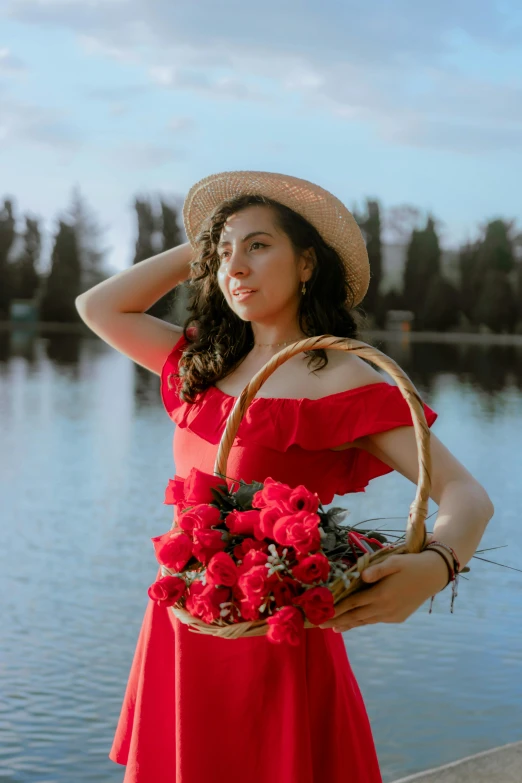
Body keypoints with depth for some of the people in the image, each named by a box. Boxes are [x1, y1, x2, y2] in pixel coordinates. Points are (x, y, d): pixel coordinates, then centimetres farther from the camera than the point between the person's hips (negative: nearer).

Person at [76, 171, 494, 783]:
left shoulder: (342, 381, -11)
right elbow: (98, 306, 16)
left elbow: (467, 496, -18)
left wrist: (433, 567, -39)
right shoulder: (206, 365, 9)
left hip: (272, 636, -6)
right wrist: (198, 251, 12)